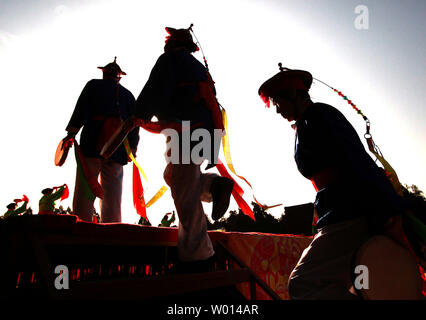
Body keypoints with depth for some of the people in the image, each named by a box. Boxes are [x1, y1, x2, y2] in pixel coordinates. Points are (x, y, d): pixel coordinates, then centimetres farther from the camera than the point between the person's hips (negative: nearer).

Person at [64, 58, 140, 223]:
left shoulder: (93, 85, 14)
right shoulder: (128, 94, 21)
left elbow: (81, 110, 1)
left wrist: (71, 133, -4)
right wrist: (132, 149, 16)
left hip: (92, 146, -3)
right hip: (117, 150, 3)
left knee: (84, 193, -5)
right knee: (112, 198, 4)